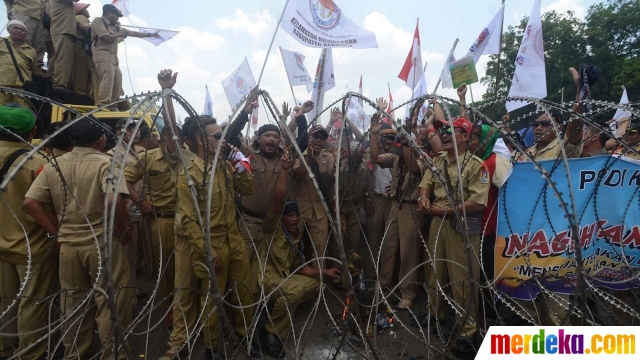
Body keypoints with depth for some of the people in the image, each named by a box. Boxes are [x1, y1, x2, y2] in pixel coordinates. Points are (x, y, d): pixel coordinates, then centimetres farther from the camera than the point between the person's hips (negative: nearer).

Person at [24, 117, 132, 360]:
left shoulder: (53, 165, 4)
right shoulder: (105, 163, -13)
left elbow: (30, 202, 0)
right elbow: (114, 201, -28)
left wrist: (56, 231, 5)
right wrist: (122, 231, -13)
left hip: (68, 246, 5)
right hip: (103, 245, -5)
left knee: (73, 306, 19)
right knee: (110, 304, 7)